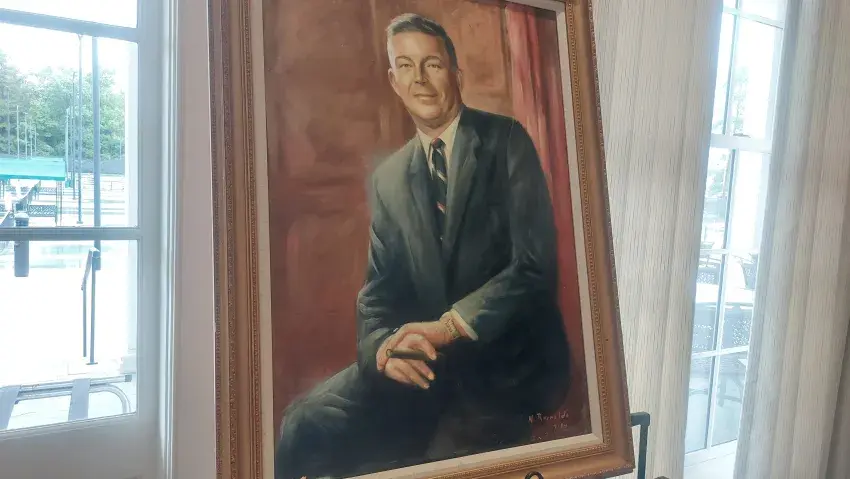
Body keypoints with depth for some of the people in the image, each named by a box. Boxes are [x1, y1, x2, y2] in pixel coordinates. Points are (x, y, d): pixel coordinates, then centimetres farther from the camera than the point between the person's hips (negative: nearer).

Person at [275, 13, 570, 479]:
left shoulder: (506, 141, -2)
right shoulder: (386, 178, 10)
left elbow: (535, 261, -11)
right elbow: (378, 289, 8)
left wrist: (449, 326, -21)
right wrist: (385, 343, -14)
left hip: (509, 357, -3)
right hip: (424, 360, 3)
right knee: (303, 429, -17)